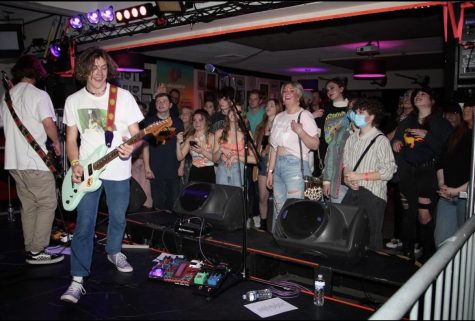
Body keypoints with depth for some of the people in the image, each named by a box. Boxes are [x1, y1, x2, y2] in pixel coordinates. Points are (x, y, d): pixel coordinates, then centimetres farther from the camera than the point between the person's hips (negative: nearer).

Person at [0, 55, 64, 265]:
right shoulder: (38, 94, -8)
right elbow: (48, 123, -17)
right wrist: (56, 142, -2)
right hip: (34, 160, -7)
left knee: (28, 205, 13)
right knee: (47, 204, 0)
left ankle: (30, 249, 17)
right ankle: (37, 251, 0)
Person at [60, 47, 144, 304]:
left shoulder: (123, 97, -5)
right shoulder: (73, 101, 1)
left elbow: (137, 134, -3)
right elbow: (71, 139, 7)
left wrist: (131, 147, -26)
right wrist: (75, 164, -10)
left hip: (118, 171, 0)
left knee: (118, 218, 14)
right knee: (84, 224, -4)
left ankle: (114, 251, 42)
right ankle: (78, 280, 3)